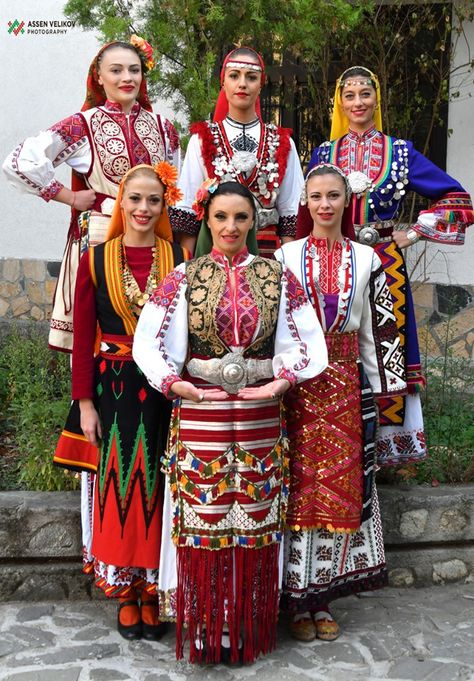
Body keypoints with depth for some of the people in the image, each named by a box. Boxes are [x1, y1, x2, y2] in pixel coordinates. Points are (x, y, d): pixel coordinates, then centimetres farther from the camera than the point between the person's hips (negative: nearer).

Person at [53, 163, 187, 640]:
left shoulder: (181, 260, 0)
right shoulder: (96, 260, 1)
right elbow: (83, 337, 1)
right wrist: (85, 403, -3)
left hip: (167, 392, 0)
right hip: (114, 390, 0)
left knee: (157, 486, 7)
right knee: (119, 486, 6)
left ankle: (153, 590, 22)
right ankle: (125, 591, 21)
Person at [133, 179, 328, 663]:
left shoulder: (277, 277, 5)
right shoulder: (182, 278, 3)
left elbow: (306, 341, 5)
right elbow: (148, 341, 1)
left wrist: (281, 382, -9)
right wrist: (178, 386, -10)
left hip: (260, 416, 1)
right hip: (199, 415, -1)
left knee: (256, 522, 6)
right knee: (202, 518, 3)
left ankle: (247, 627, 22)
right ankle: (206, 628, 18)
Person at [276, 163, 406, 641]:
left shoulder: (366, 259, 7)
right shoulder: (285, 256, 3)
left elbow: (379, 328, 7)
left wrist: (384, 384, 4)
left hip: (345, 384, 2)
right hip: (296, 382, -2)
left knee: (341, 486, 5)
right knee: (298, 486, 1)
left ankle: (322, 597, 19)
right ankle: (296, 599, 13)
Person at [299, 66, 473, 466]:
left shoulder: (399, 151, 7)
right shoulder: (324, 153, 11)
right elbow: (308, 211, 12)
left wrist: (415, 233, 2)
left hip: (385, 264, -1)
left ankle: (388, 440, 9)